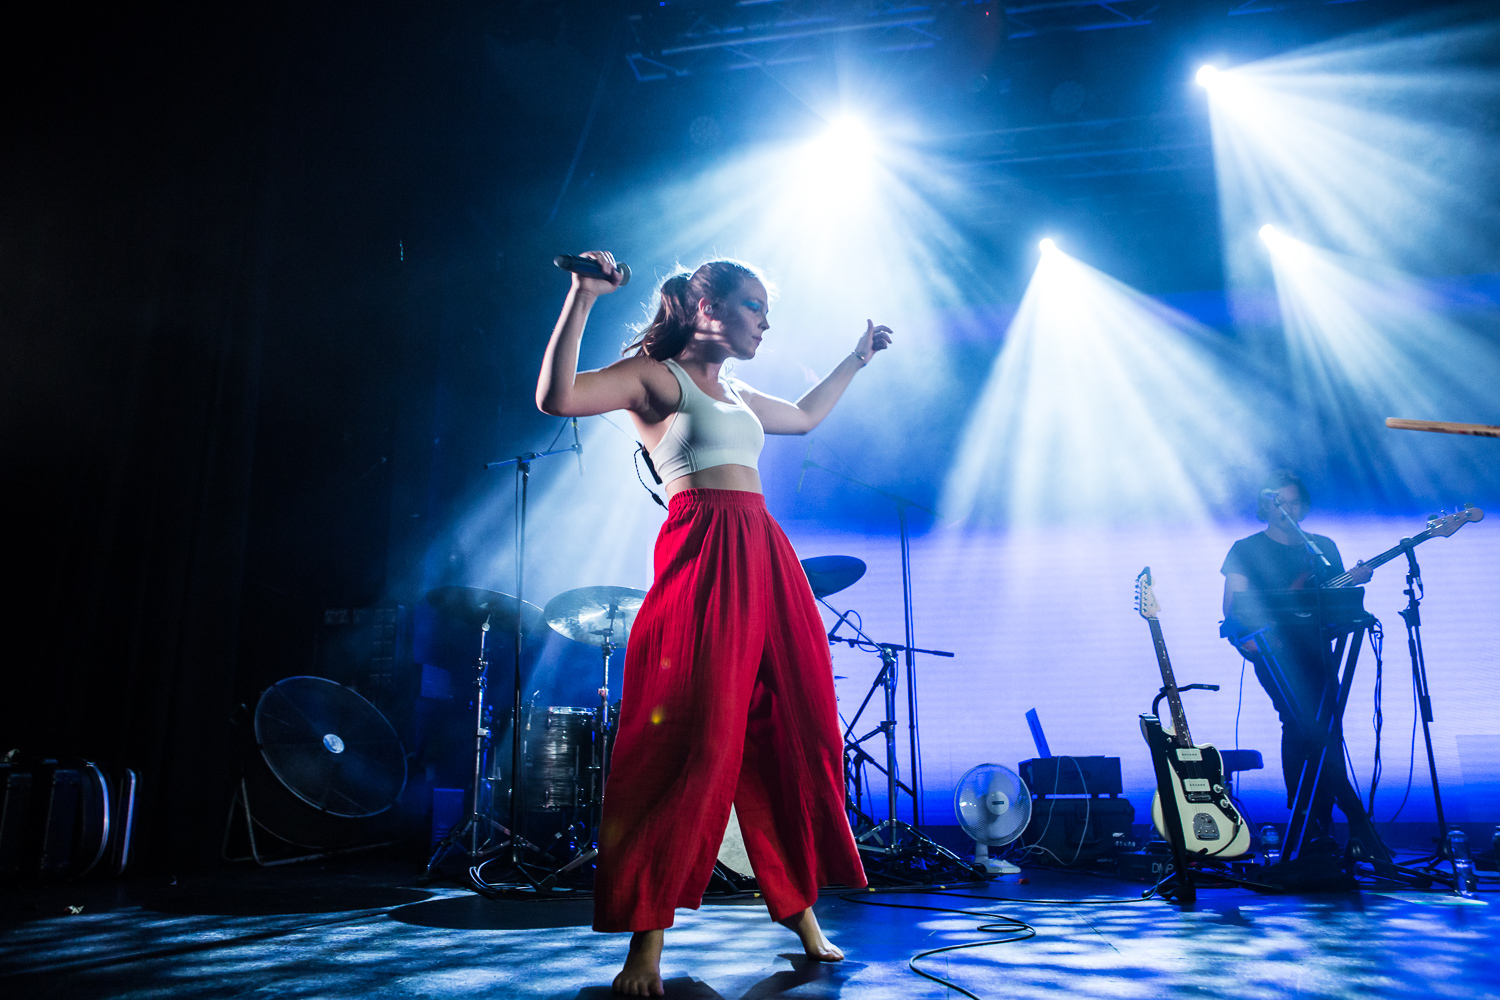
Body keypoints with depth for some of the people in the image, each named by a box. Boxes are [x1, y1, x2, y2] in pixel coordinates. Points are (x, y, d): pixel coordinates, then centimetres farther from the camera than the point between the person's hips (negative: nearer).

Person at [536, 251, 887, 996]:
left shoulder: (739, 397, 25)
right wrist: (581, 300, -20)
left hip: (767, 560, 8)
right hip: (701, 555, -8)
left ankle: (798, 903, 21)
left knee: (791, 731, 7)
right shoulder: (653, 376, 2)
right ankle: (647, 939, -4)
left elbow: (806, 416, 44)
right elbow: (556, 398, -14)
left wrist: (857, 358, 48)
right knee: (695, 739, -13)